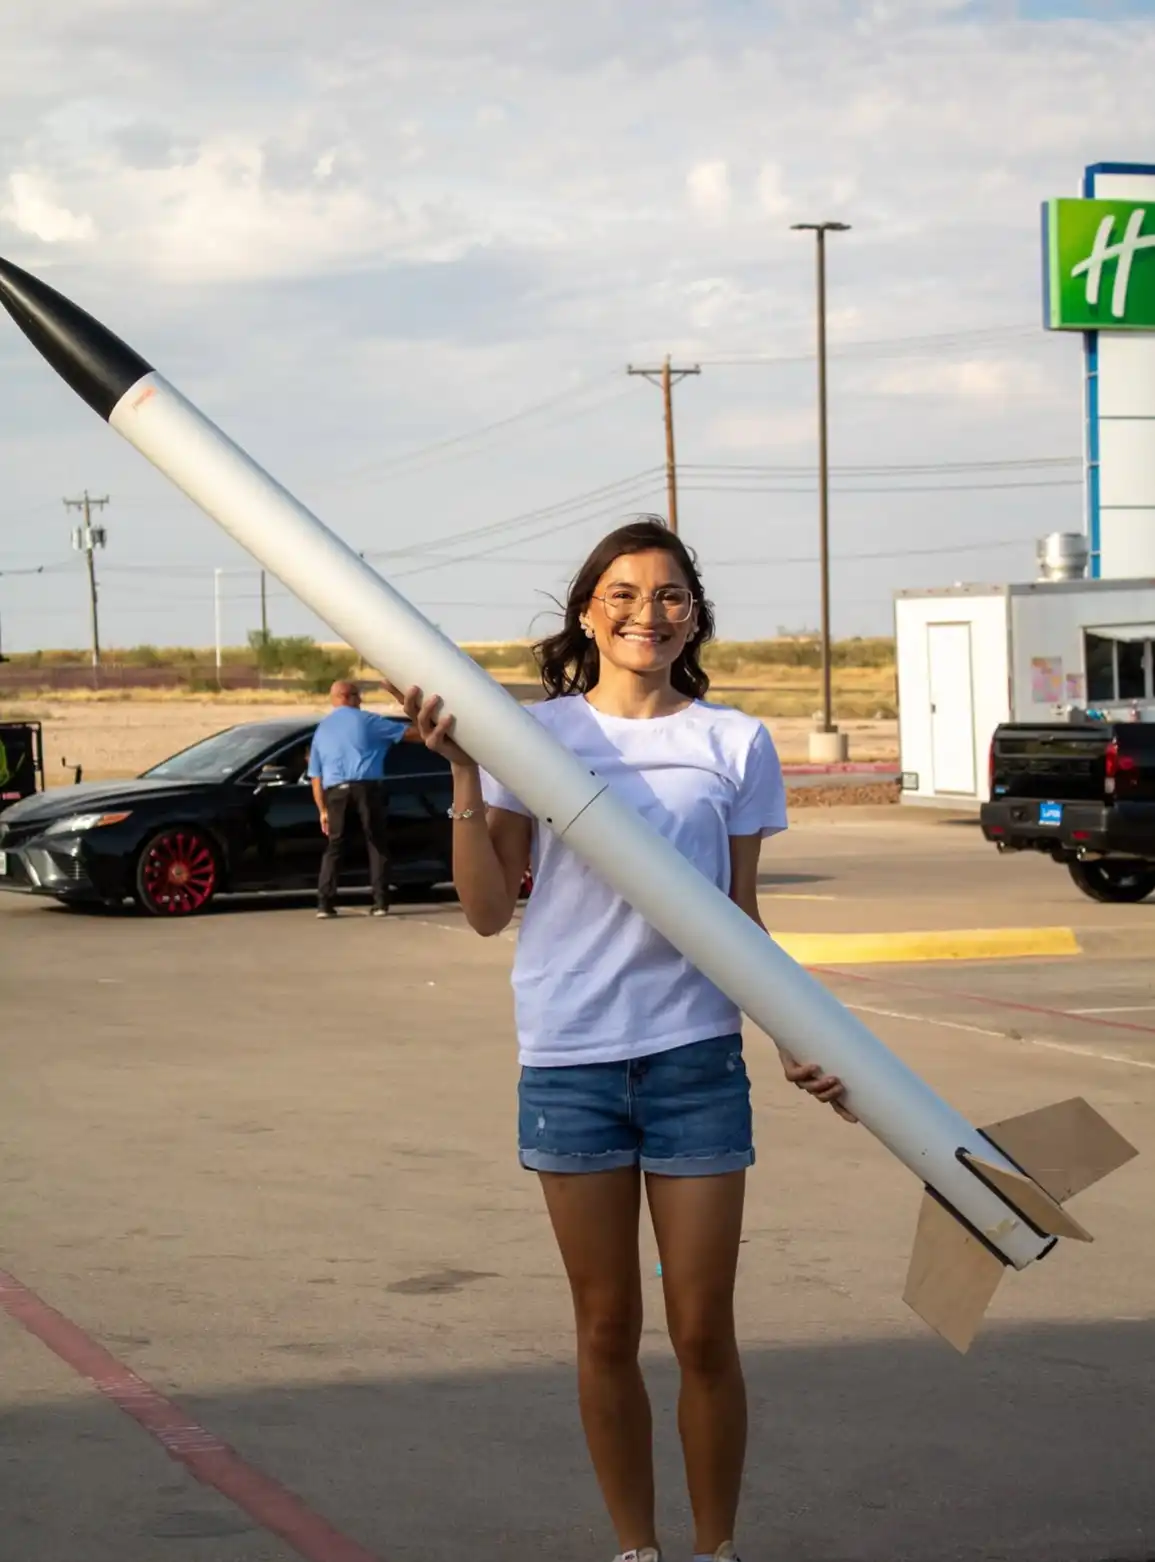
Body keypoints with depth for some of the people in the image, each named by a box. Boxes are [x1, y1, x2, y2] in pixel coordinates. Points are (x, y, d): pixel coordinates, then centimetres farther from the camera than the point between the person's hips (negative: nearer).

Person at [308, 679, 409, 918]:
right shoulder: (365, 720, 8)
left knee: (334, 847, 10)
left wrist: (323, 810, 18)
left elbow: (315, 777, 16)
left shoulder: (321, 729, 20)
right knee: (377, 844, 6)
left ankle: (325, 903, 0)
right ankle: (380, 902, 0)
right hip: (366, 787, -3)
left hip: (335, 791, 3)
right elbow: (407, 732, 8)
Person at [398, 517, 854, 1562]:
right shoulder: (534, 735, 1)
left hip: (696, 1054, 0)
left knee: (703, 1334, 1)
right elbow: (489, 910, -2)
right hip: (568, 1057, 0)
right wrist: (465, 777, -11)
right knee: (607, 1330, 9)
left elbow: (739, 919, 8)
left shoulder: (734, 743, 4)